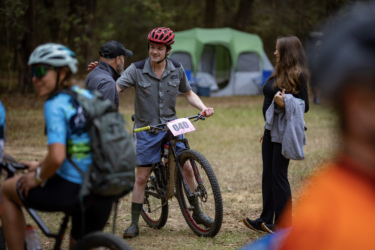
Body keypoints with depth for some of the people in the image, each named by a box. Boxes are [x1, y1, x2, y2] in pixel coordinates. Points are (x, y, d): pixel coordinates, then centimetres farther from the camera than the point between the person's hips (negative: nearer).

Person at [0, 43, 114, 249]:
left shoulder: (55, 105, -12)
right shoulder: (88, 97, 12)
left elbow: (57, 157, -24)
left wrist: (38, 177, -5)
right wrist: (42, 166, 27)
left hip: (72, 190, -7)